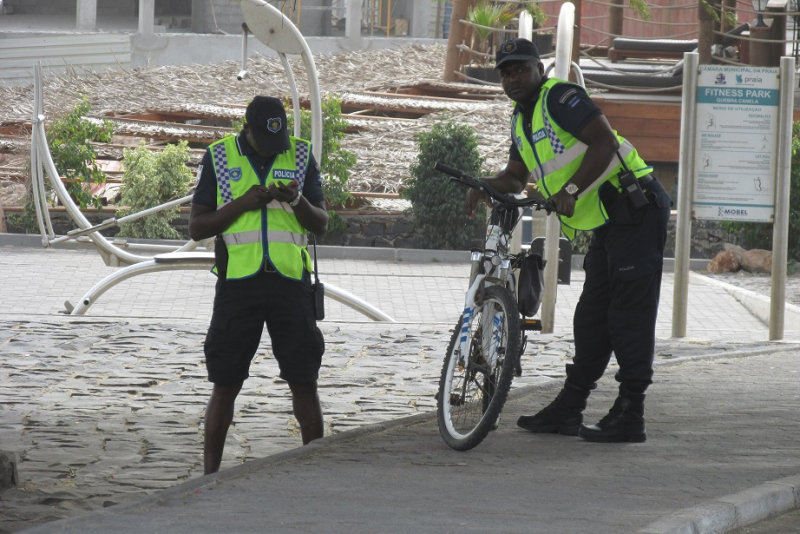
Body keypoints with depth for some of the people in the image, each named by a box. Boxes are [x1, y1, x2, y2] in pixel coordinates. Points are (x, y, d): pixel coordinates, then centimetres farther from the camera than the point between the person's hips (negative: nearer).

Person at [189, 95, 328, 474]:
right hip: (238, 283, -1)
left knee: (304, 383, 1)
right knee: (225, 385, 1)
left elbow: (321, 225, 9)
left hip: (289, 283, 1)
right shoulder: (219, 157, 3)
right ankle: (210, 473, 8)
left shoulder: (301, 156, 7)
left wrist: (298, 201, -13)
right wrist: (242, 203, -13)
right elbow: (196, 227, 1)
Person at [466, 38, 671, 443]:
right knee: (591, 315, 12)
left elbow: (605, 143, -22)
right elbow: (517, 175, 19)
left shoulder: (560, 97, -12)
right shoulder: (521, 120, 17)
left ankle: (631, 415, -12)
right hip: (606, 223, 10)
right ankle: (567, 409, 16)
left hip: (635, 208, -10)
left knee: (629, 311, -11)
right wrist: (487, 186, -1)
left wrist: (571, 189, -29)